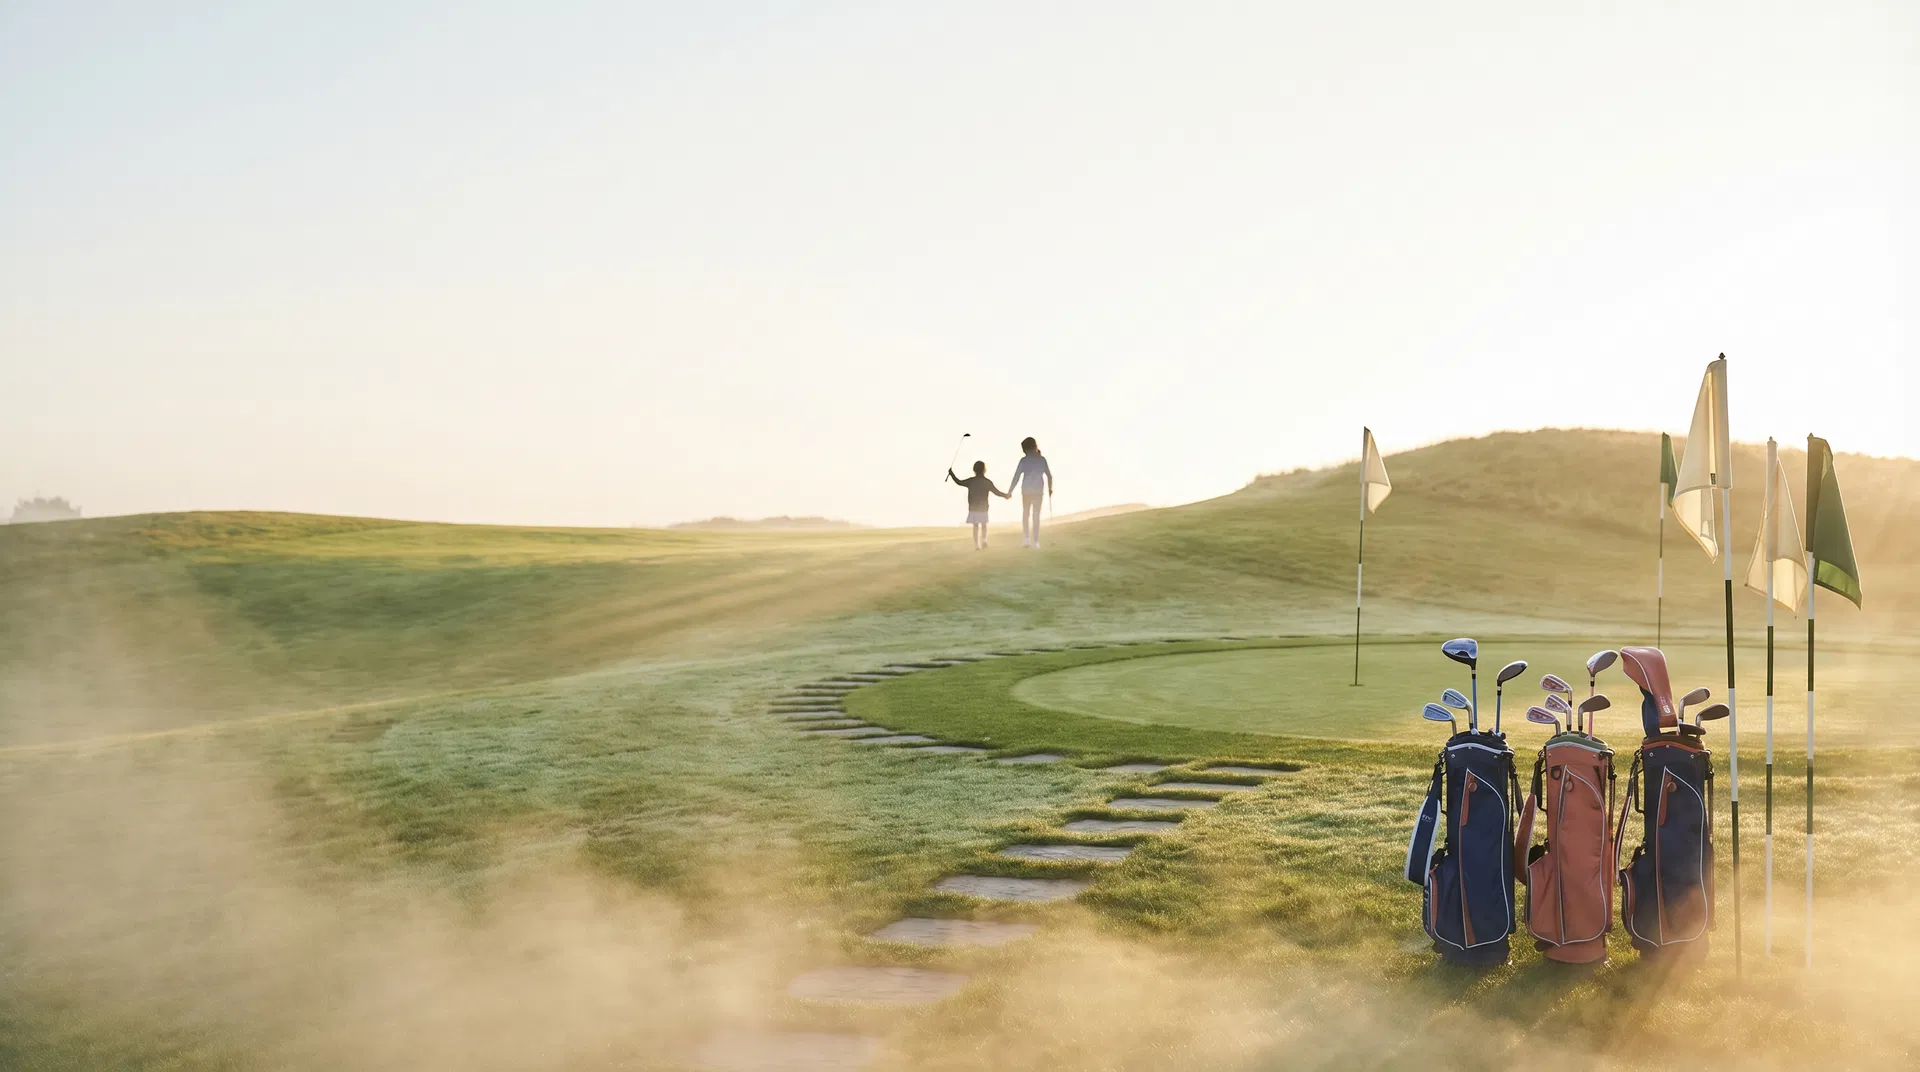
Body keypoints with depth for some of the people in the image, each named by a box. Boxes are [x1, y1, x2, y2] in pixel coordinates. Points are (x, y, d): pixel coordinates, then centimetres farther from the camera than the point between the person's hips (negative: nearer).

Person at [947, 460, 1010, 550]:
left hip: (973, 508, 1)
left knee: (976, 526, 5)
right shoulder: (987, 482, -6)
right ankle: (984, 540, -3)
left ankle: (977, 545, 1)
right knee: (983, 525, 14)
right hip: (983, 508, -1)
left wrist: (951, 473, 22)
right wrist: (1006, 495, 8)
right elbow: (997, 492, -6)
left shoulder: (970, 481, 0)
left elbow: (959, 482, 9)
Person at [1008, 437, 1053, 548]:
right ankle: (1035, 541, 1)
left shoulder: (1024, 460, -7)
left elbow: (1016, 476, -10)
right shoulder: (1042, 459, 1)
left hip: (1026, 491, -1)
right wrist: (1050, 488, 23)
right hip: (1038, 491, 1)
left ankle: (1026, 538, 3)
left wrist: (1010, 491, -6)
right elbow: (1049, 475, 7)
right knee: (1036, 516, 7)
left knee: (1025, 515, 15)